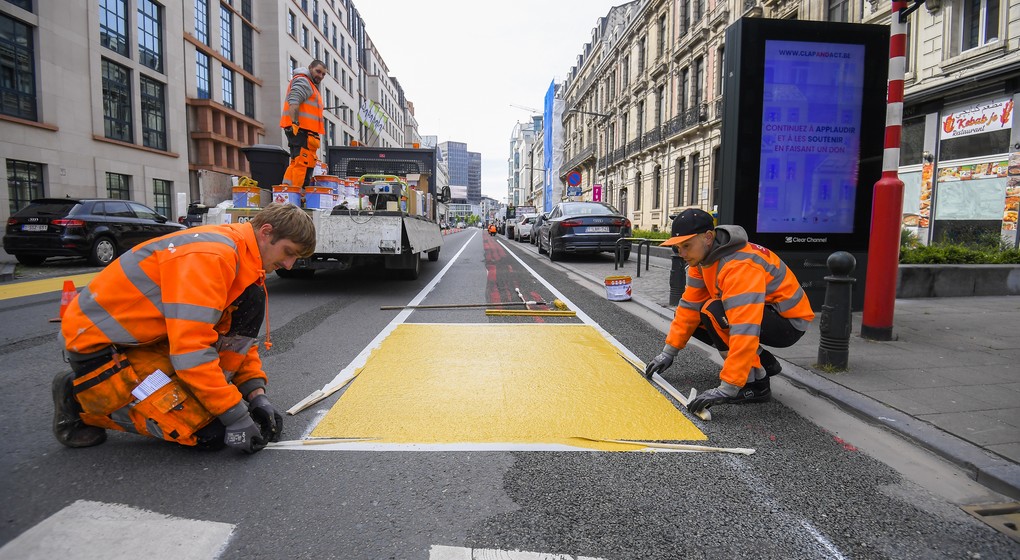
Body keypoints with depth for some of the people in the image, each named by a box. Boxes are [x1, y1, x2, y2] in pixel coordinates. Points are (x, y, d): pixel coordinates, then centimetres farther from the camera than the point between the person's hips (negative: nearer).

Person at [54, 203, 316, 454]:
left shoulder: (244, 257, 4)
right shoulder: (210, 256, -26)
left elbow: (238, 332, 10)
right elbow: (191, 348, -30)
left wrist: (257, 395, -1)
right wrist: (236, 416, -25)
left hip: (148, 337, 9)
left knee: (251, 300, -7)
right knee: (209, 431, -15)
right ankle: (81, 401, 1)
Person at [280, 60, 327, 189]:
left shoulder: (310, 85, 30)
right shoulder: (302, 81, -2)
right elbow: (293, 102, -17)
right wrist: (295, 123, -29)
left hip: (301, 131, 11)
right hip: (300, 130, -11)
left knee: (296, 163, 11)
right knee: (303, 164, -16)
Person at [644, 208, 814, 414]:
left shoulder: (740, 266, -33)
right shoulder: (703, 257, -5)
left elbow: (745, 331, -40)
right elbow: (689, 306, 0)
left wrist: (726, 389, -42)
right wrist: (668, 352, -3)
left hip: (789, 322, -9)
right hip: (755, 311, 9)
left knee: (713, 312, -30)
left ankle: (756, 383, -15)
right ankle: (764, 362, 11)